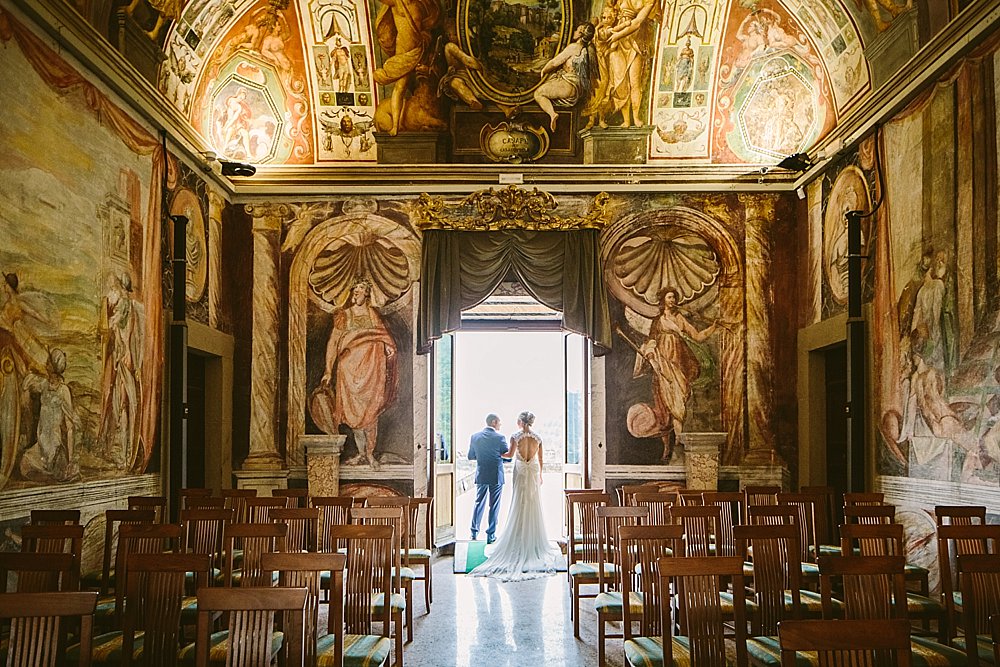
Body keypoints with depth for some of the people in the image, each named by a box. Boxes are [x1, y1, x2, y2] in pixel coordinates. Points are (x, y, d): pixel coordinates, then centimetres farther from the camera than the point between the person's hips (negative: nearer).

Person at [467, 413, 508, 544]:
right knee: (494, 506, 5)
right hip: (496, 476, -3)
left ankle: (474, 531, 16)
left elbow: (470, 456, 5)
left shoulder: (475, 437, -1)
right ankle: (491, 535, 7)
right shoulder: (500, 437, -12)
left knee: (479, 503, 16)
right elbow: (508, 457, -7)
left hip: (481, 475, 3)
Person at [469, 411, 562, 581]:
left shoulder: (515, 436, -10)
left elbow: (510, 454, -13)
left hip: (521, 472, -2)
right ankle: (535, 540, 10)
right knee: (534, 506, 7)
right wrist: (540, 475, 16)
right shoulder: (537, 437, 0)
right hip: (534, 472, 2)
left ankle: (520, 540, 5)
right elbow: (540, 458, 6)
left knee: (520, 505, 4)